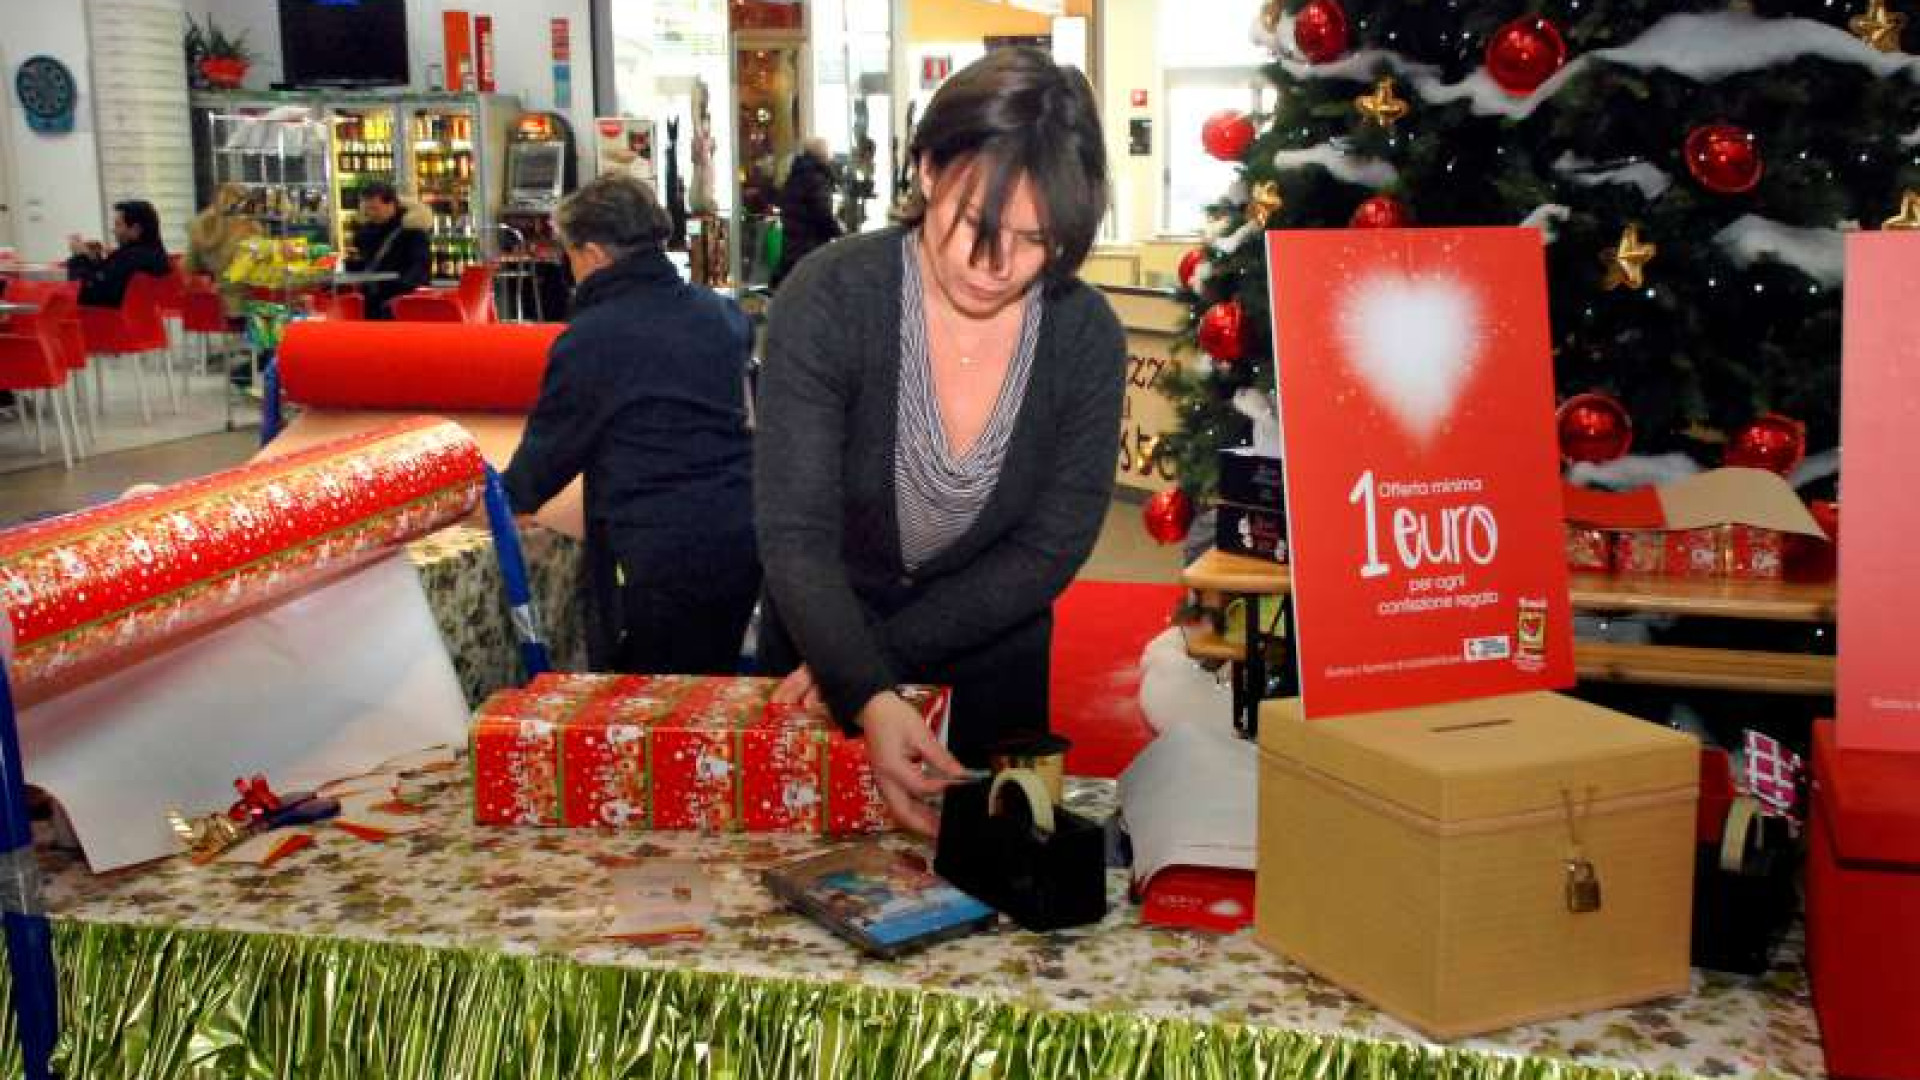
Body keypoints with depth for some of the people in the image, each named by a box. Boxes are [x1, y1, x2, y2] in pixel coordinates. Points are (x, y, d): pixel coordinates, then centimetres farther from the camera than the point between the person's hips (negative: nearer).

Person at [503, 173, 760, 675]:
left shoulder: (590, 339, -11)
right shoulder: (723, 313, 8)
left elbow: (548, 451, -1)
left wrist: (500, 496, 21)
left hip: (659, 565, -6)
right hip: (742, 548, 7)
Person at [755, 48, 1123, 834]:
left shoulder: (1086, 337, -19)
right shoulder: (828, 300, -25)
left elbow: (1049, 551, -15)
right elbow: (796, 540, -29)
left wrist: (880, 650, -22)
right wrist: (870, 698, -44)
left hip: (991, 664, 1)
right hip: (820, 640, -1)